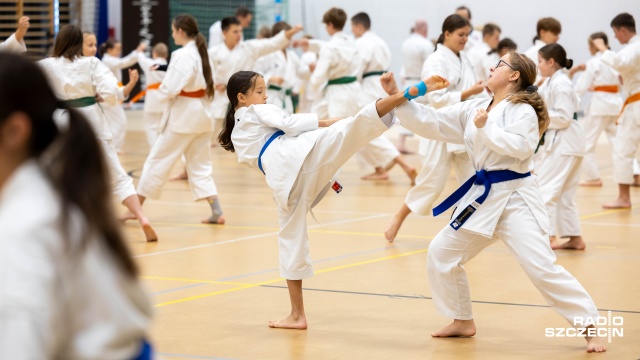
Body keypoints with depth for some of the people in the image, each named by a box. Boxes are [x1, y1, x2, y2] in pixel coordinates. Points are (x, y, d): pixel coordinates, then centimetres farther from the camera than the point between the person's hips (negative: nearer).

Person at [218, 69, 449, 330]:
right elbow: (290, 123, 2)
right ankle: (409, 94, -41)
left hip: (282, 179, 5)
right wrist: (327, 123, 7)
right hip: (303, 153, -5)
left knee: (292, 238, 13)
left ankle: (297, 315, 12)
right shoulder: (257, 112, 16)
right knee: (354, 126, -20)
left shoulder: (236, 138, 32)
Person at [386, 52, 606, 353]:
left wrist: (486, 127, -19)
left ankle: (590, 327, -6)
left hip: (514, 199, -8)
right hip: (482, 198, 8)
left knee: (541, 267, -16)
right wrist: (397, 97, 3)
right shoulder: (473, 109, 9)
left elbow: (520, 147, -27)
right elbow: (430, 122, 9)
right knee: (441, 253, 11)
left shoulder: (523, 111, -11)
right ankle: (463, 321, 26)